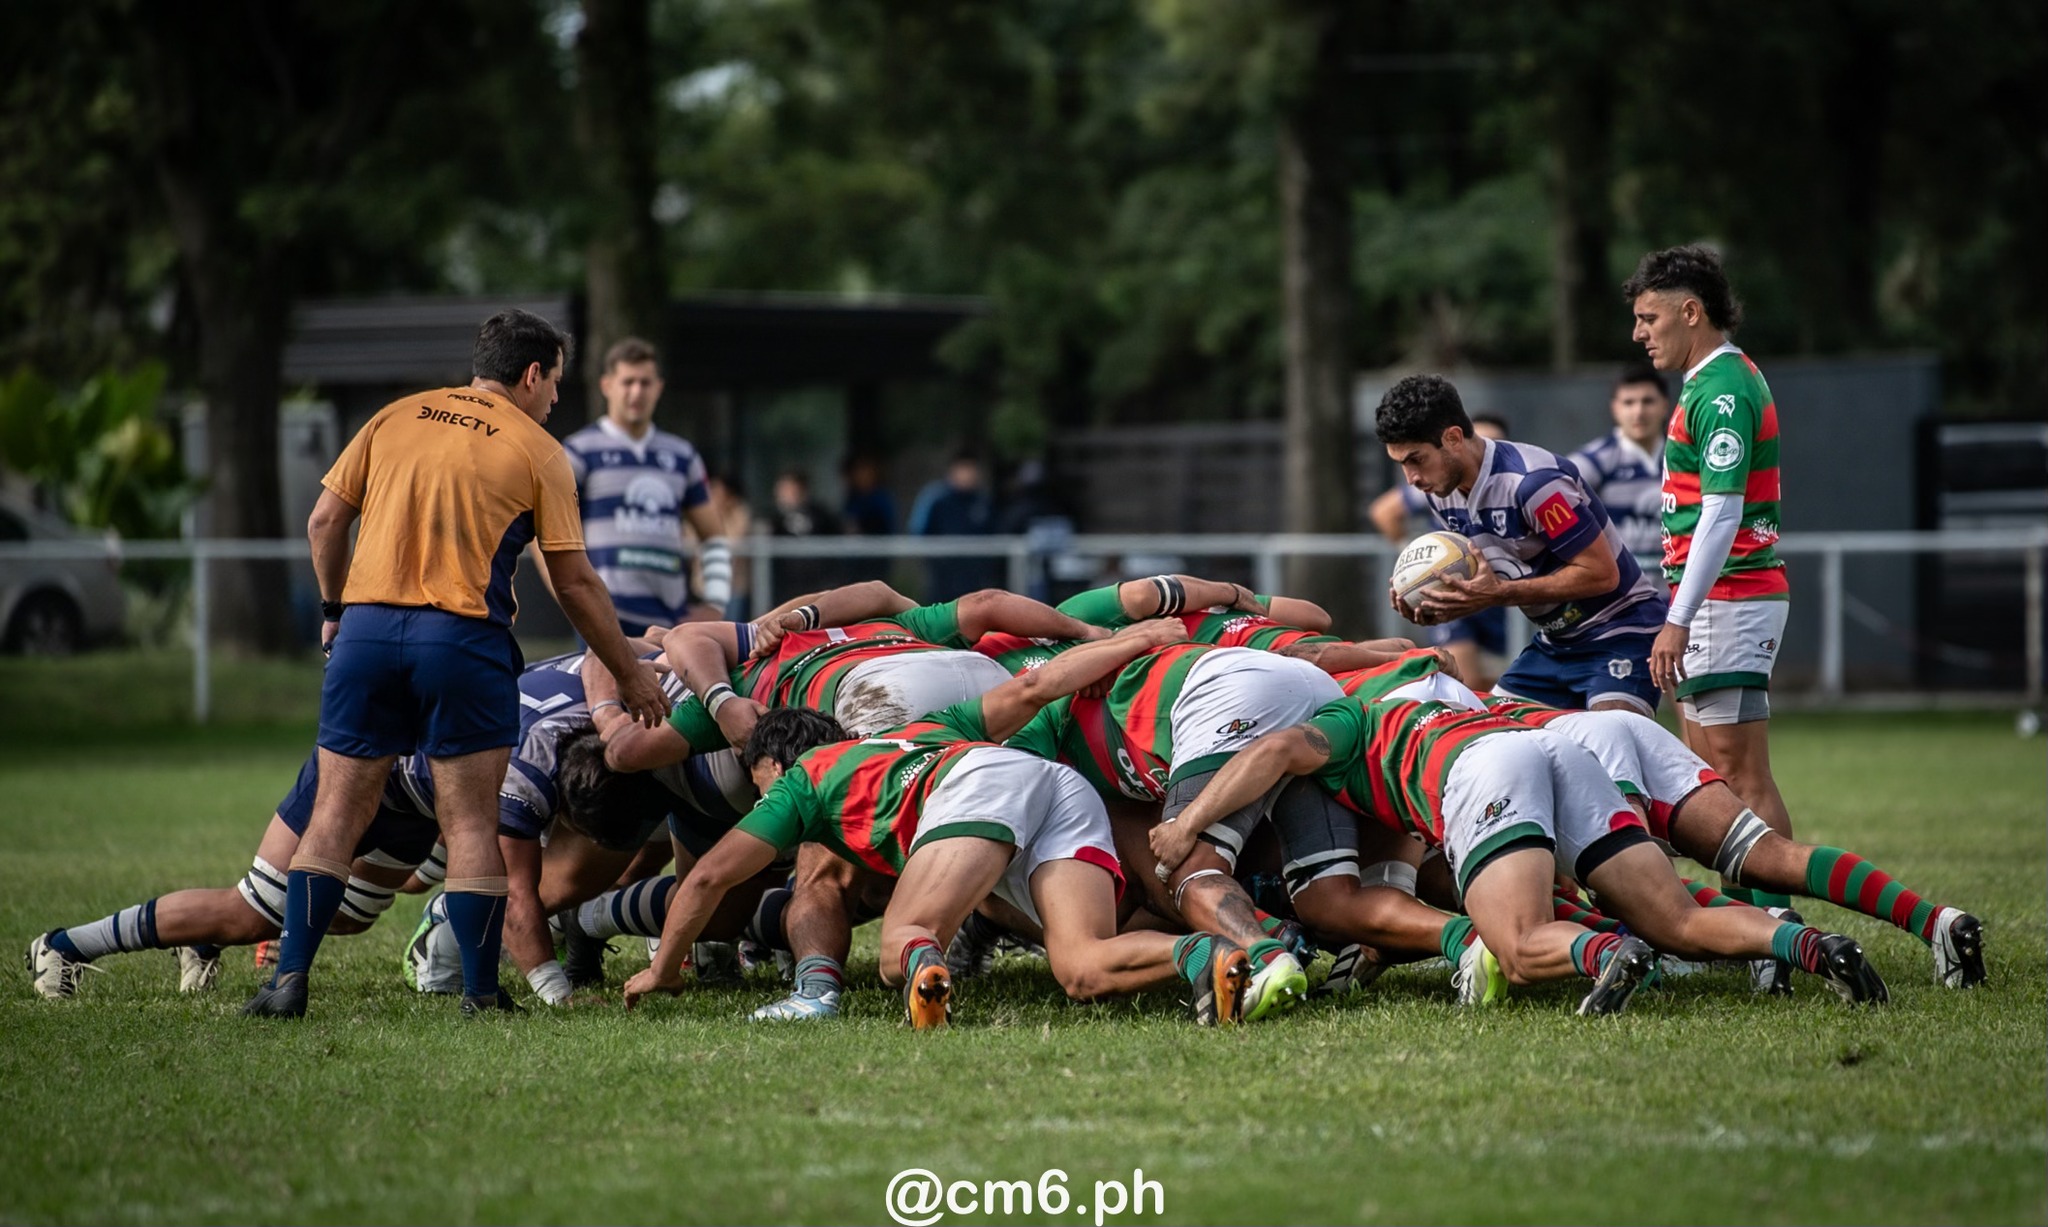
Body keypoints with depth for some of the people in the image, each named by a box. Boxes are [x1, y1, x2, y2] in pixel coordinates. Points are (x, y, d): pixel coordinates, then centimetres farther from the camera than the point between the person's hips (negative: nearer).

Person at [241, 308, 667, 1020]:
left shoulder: (394, 419, 14)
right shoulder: (537, 452, 5)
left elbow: (324, 521, 11)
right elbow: (573, 583, 3)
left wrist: (334, 610, 24)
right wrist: (630, 675, 11)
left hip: (366, 629, 3)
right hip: (463, 640, -3)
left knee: (338, 812, 6)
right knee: (470, 821, 4)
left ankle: (290, 978, -1)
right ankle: (481, 992, 3)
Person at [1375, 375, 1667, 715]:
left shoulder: (1530, 482, -25)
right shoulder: (1440, 493, 1)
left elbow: (1601, 573, -23)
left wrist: (1499, 594, -27)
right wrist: (1438, 606, -10)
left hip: (1620, 634, -9)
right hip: (1554, 639, 9)